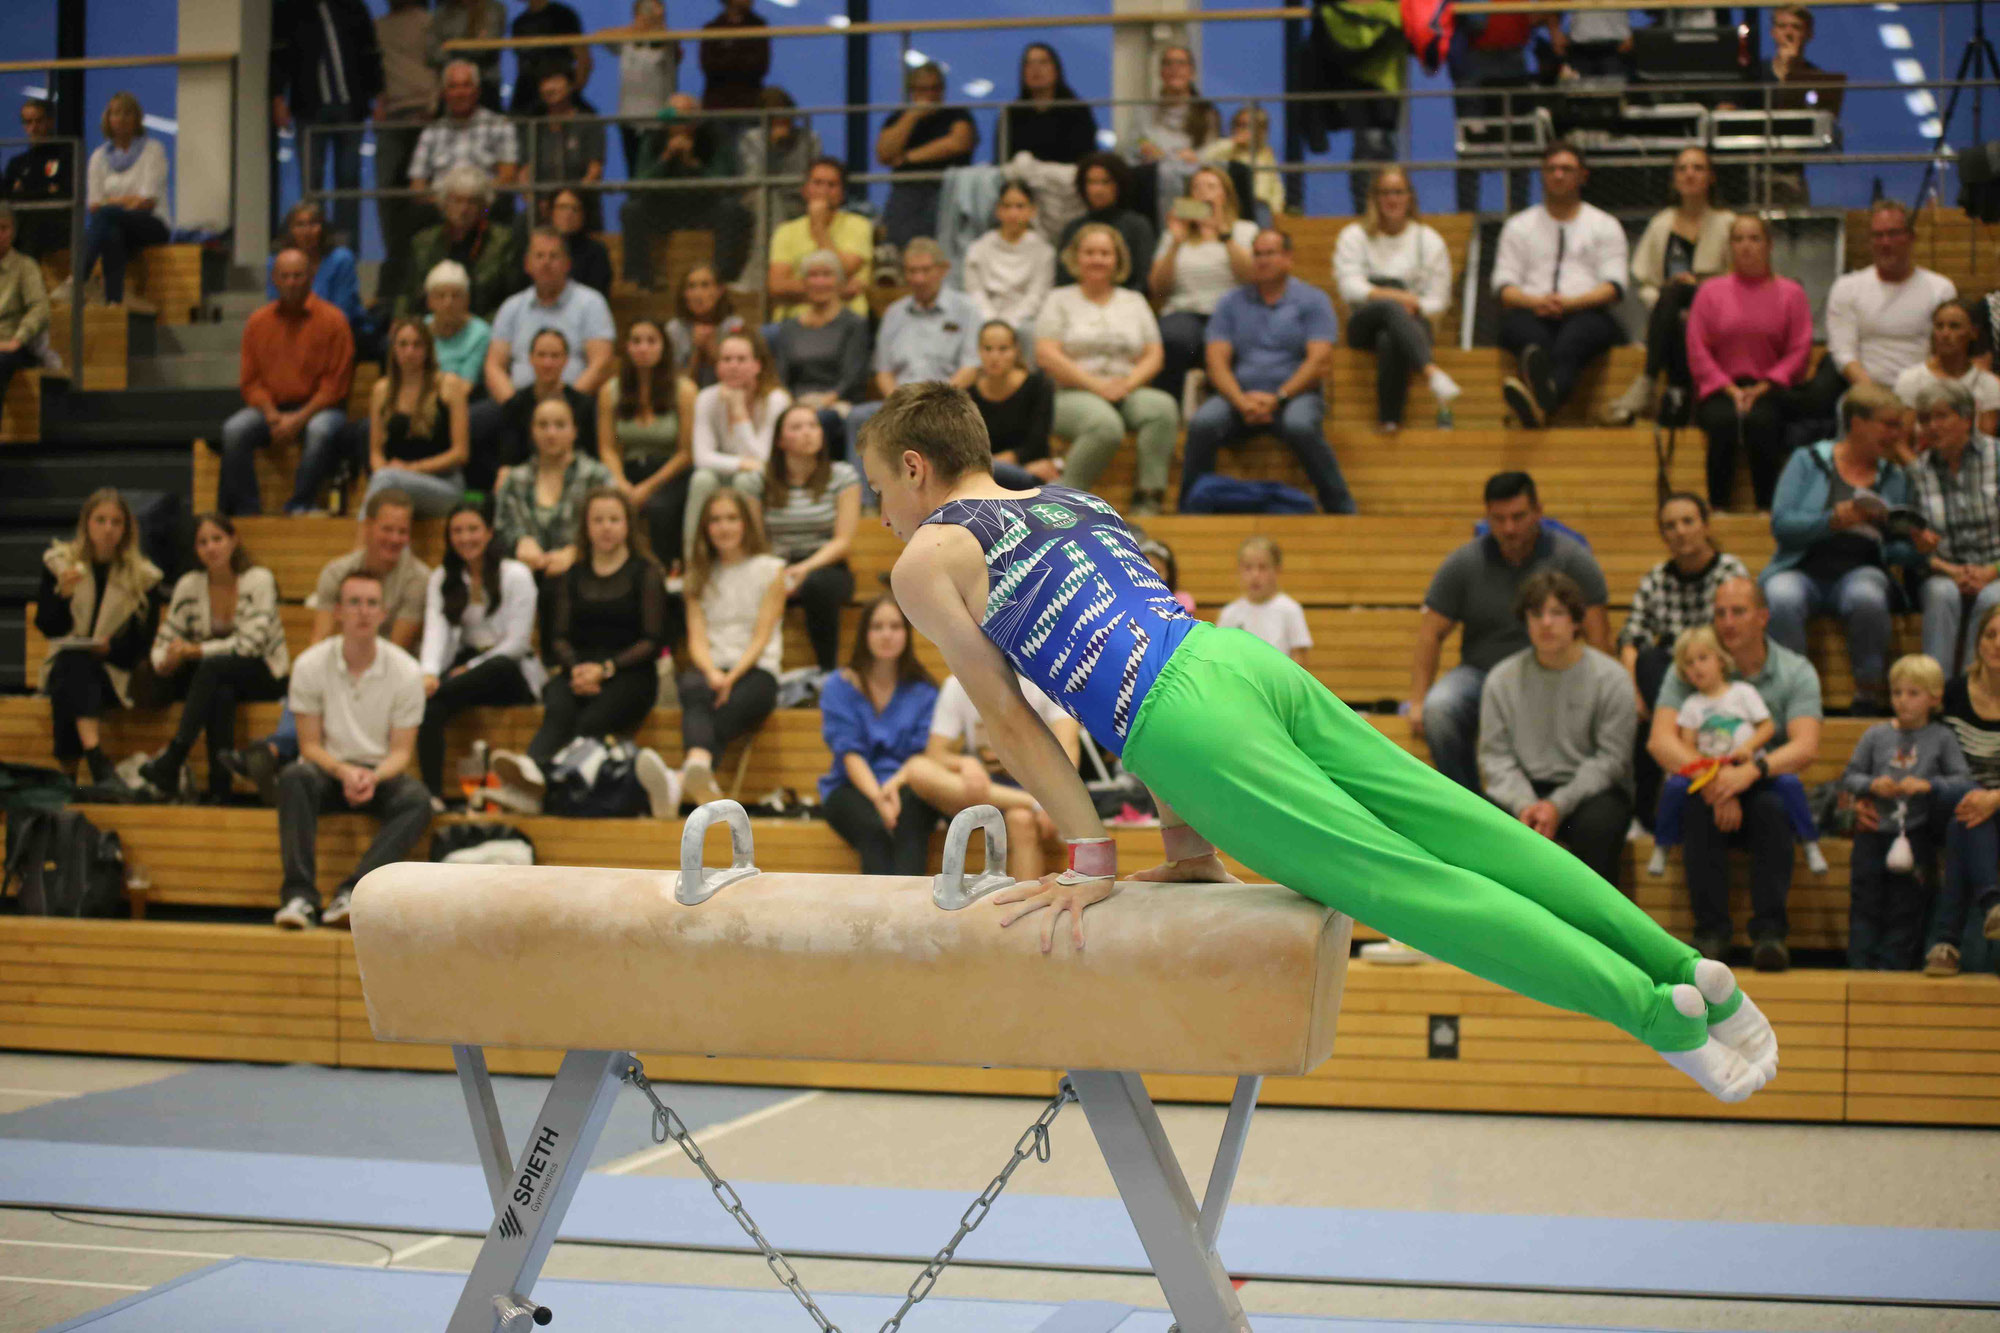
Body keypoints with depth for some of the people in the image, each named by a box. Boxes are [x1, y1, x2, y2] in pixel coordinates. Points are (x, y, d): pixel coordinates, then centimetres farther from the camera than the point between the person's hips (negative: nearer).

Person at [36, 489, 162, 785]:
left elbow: (143, 640, 4)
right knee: (74, 664, -36)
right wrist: (63, 594, -16)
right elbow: (46, 628, 2)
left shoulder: (142, 575, 5)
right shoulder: (59, 562, 7)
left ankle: (68, 768, -40)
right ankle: (96, 758, -53)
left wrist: (112, 647, -17)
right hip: (66, 663, 0)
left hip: (114, 670, 0)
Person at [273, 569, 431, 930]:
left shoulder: (406, 672, -6)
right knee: (293, 778, -34)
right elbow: (310, 744, -4)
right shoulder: (310, 666, -6)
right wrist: (343, 771, -25)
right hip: (327, 769, 0)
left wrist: (374, 778, -25)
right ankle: (299, 894, -39)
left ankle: (351, 893, -41)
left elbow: (401, 750, -4)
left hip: (380, 774, 0)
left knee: (417, 800, -32)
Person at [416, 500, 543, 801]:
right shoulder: (441, 579, 12)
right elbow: (436, 629, -6)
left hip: (509, 672, -2)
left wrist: (471, 669, -14)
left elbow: (518, 641, -7)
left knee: (497, 669, -41)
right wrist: (429, 673, -26)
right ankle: (432, 791, -43)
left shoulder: (516, 575, 0)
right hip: (465, 664, 2)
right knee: (431, 707, -33)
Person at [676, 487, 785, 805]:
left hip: (755, 670, -2)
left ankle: (685, 778, -65)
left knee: (730, 706, -38)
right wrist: (712, 673, -17)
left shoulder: (770, 570, 10)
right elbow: (697, 637, 6)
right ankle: (701, 772, -68)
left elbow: (762, 637, 1)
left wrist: (732, 676, -17)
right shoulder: (699, 574, 19)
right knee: (694, 690, -38)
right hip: (709, 668, 2)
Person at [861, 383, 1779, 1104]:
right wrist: (1187, 847, 30)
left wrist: (1090, 860, 8)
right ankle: (1683, 969, 1)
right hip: (1244, 660, 8)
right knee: (1470, 833, 4)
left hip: (1199, 728, -8)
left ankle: (1654, 1009, -13)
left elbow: (1008, 720, 5)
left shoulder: (927, 563, 9)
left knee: (1405, 881, -9)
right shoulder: (1074, 504, 31)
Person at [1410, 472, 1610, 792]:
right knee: (1439, 708, -30)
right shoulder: (1463, 563, 2)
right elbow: (1431, 633, 2)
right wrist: (1417, 702, -8)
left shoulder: (1572, 558, -1)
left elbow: (1597, 634, -4)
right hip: (1479, 674, 2)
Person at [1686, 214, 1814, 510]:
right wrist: (1730, 389, -9)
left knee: (1761, 420, -34)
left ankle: (1766, 506, -27)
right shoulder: (1710, 291, 10)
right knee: (1724, 420, -33)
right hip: (1719, 390, 0)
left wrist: (1761, 388, -10)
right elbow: (1696, 350, 3)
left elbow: (1800, 351, 3)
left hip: (1769, 389, 0)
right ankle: (1718, 507, -27)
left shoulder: (1791, 293, 9)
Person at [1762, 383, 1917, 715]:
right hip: (1803, 571, -2)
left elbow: (1895, 550, 15)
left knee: (1867, 598, -36)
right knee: (1781, 600, -37)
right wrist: (1834, 520, -18)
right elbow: (1781, 524, -5)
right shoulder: (1808, 461, 7)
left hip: (1860, 572, 2)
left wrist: (1917, 546, -7)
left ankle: (1870, 693, -23)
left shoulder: (1895, 477, 18)